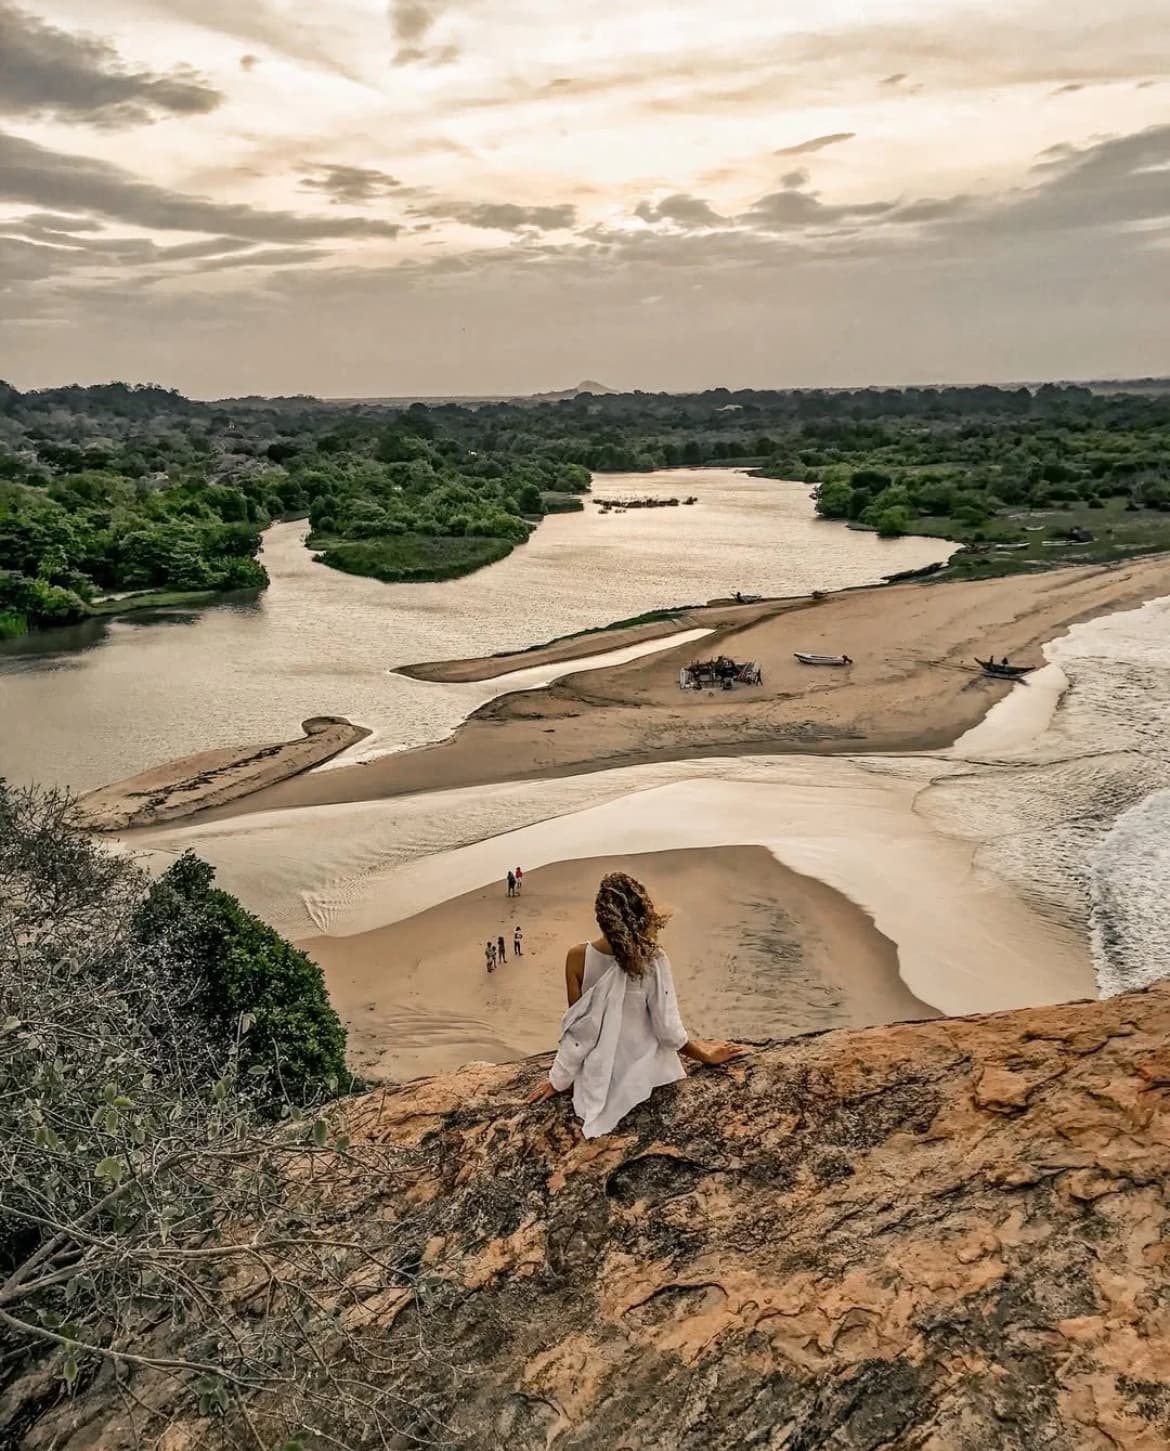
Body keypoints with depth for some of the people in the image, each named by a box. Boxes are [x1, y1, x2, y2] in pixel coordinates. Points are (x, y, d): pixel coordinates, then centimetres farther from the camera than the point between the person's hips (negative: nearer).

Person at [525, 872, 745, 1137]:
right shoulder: (653, 960, -24)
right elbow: (668, 1030, -16)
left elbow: (577, 1027, -13)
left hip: (601, 1076, 1)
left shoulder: (578, 957, -21)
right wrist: (706, 1055, 1)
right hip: (644, 1070, -1)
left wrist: (559, 1079, 1)